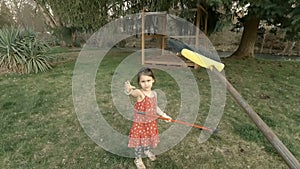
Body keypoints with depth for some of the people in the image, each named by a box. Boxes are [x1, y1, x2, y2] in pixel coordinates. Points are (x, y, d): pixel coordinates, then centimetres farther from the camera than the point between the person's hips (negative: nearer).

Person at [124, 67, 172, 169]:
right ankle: (138, 159, 41)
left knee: (149, 139, 27)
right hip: (139, 123, -5)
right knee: (139, 141, 13)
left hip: (151, 123, 5)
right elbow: (132, 92, -52)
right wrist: (128, 89, -74)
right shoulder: (139, 93, -27)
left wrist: (164, 115, 10)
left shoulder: (154, 94, -7)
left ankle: (147, 151, 59)